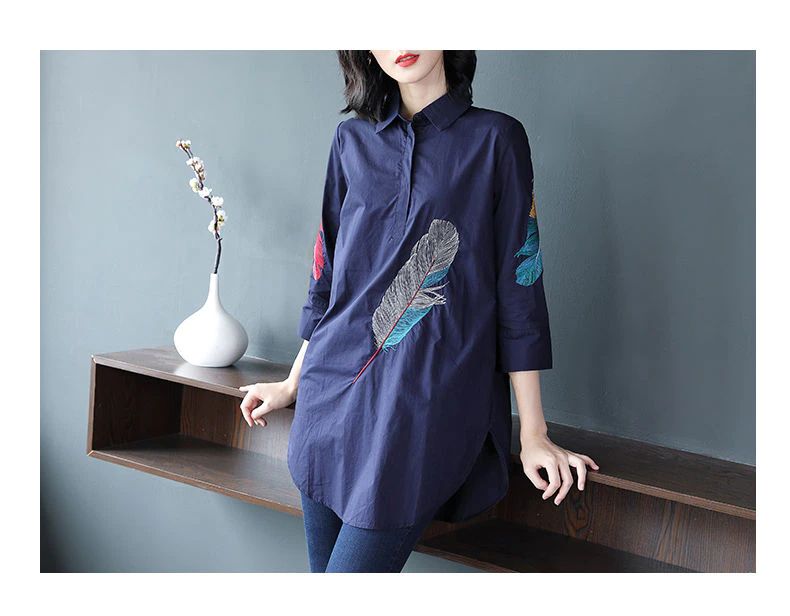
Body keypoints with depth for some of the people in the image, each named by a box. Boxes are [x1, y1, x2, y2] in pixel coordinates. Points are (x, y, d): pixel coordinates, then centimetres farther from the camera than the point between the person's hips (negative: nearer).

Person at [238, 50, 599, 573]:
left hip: (427, 399, -4)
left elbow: (519, 283, -1)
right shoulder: (352, 140, 12)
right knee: (324, 568, 9)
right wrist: (293, 384, 23)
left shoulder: (495, 138, 1)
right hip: (333, 389, 5)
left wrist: (533, 433, -3)